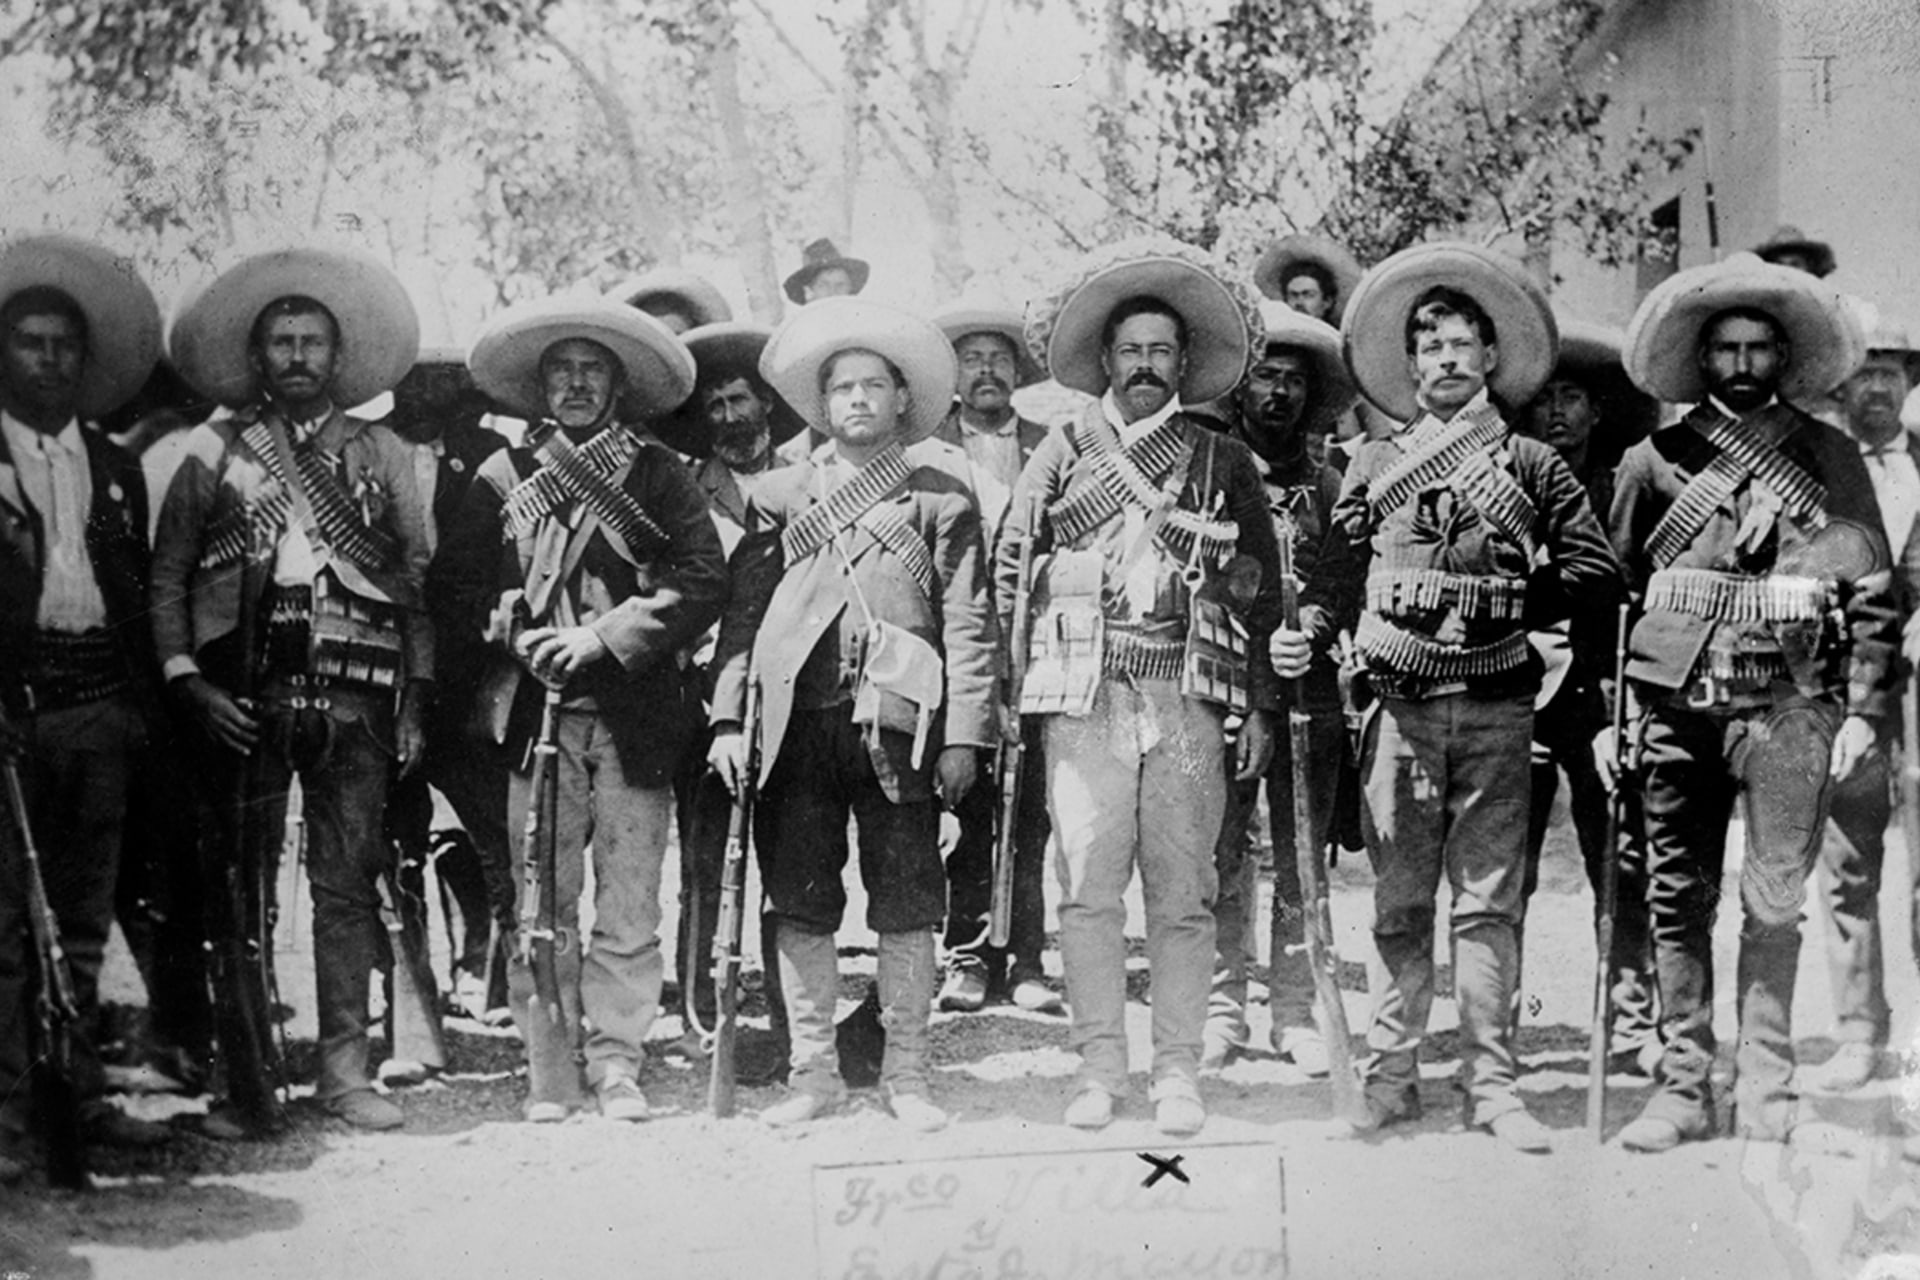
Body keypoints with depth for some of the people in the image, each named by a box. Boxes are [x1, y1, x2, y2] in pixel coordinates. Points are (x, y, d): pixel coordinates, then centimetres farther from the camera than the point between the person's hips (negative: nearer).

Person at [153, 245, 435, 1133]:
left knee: (348, 883, 0)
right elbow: (166, 577, 8)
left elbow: (417, 583, 11)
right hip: (242, 695, 0)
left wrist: (416, 698, 4)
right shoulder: (214, 451, 11)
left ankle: (343, 1067, 6)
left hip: (355, 695, 1)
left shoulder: (382, 456, 13)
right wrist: (187, 681, -4)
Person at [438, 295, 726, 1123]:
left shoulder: (656, 475, 8)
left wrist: (602, 636, -10)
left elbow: (704, 582, -2)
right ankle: (550, 1075, 5)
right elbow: (453, 582, 14)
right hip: (538, 713, 1)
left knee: (630, 901, -3)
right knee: (541, 905, -1)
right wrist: (517, 635, -4)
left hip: (633, 715, -1)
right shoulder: (505, 476, 12)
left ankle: (617, 1066, 5)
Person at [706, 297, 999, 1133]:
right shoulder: (777, 495, 14)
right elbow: (743, 609, 10)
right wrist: (727, 718, 1)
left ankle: (905, 1073, 13)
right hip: (798, 720, 2)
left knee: (905, 907, 2)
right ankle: (813, 1072, 15)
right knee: (800, 905, 4)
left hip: (898, 722, -2)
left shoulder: (941, 498, 9)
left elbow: (968, 622, 4)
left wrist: (964, 734, -4)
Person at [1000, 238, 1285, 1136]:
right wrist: (1008, 692, 6)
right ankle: (1098, 1069, 3)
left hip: (1189, 698, 0)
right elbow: (1010, 574, 13)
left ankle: (1178, 1073, 4)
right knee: (1087, 888, -4)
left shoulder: (1224, 465, 13)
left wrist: (1260, 708, 6)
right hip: (1084, 695, 0)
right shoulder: (1061, 455, 13)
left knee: (1182, 893, -1)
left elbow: (1263, 592, 12)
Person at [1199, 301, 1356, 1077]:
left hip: (1308, 692, 1)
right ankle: (1223, 1006, 8)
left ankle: (1295, 1011, 11)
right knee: (1223, 853, 0)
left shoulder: (1326, 486, 10)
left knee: (1302, 857, 4)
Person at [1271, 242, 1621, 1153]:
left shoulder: (1530, 465, 9)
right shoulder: (1375, 466, 13)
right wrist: (1310, 631, -10)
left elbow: (1595, 572, 6)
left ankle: (1490, 1083, 4)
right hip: (1402, 702, 1)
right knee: (1399, 898, 3)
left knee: (1489, 898, 0)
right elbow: (1338, 571, 8)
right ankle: (1392, 1071, 11)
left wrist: (1514, 608, -1)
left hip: (1496, 704, -1)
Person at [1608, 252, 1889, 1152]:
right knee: (1677, 899, 5)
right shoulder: (1655, 459, 11)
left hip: (1786, 703, -1)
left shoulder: (1829, 459, 9)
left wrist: (1861, 711, 0)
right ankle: (1683, 1085, 13)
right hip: (1672, 699, 2)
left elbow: (1872, 594, 8)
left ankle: (1765, 1091, 6)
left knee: (1773, 904, -3)